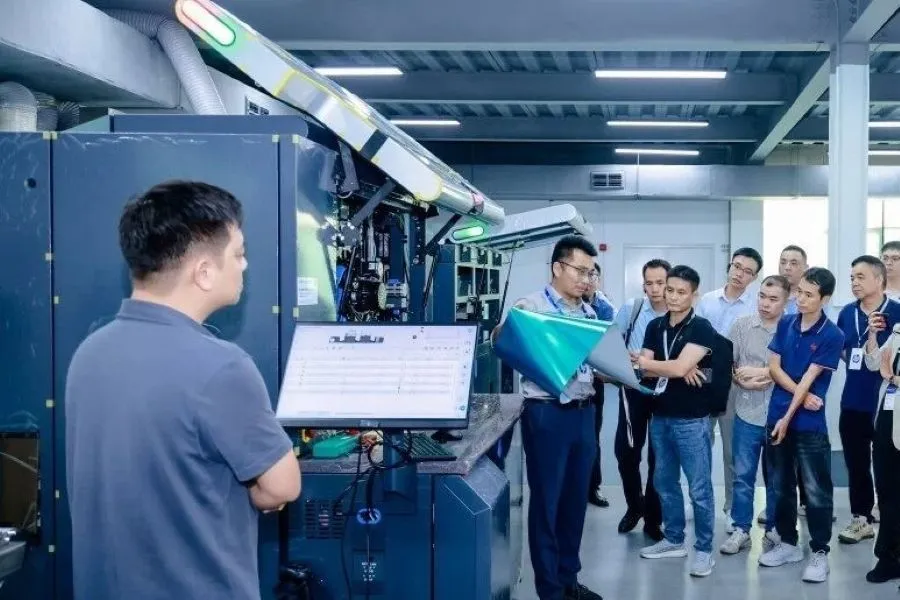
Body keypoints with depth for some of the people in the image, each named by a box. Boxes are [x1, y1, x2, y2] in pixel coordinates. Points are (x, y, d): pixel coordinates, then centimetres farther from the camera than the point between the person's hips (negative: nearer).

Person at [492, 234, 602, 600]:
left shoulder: (589, 314, 14)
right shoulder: (531, 307, -8)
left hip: (583, 413, 7)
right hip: (547, 414, -6)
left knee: (576, 499, 14)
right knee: (546, 501, 3)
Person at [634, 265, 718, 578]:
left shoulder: (701, 328, -10)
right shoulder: (655, 326, 9)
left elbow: (679, 368, -20)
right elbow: (646, 370, 1)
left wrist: (644, 362, -8)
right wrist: (674, 368, -16)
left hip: (691, 419, -6)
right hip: (660, 416, 6)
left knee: (699, 488, 0)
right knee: (665, 482, 15)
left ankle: (704, 550, 10)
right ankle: (673, 540, 28)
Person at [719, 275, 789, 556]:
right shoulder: (741, 325, 1)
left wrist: (762, 373, -14)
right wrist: (742, 380, -12)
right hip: (747, 413, 2)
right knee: (743, 475, 8)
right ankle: (741, 530, 18)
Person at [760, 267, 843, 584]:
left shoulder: (832, 336, -10)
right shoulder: (786, 324, 5)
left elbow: (809, 378, -12)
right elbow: (774, 367, 2)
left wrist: (789, 417, -13)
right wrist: (802, 396, -11)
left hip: (809, 424, -5)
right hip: (776, 416, 5)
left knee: (816, 491, 0)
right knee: (780, 486, 14)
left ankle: (820, 552, 11)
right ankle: (787, 543, 27)